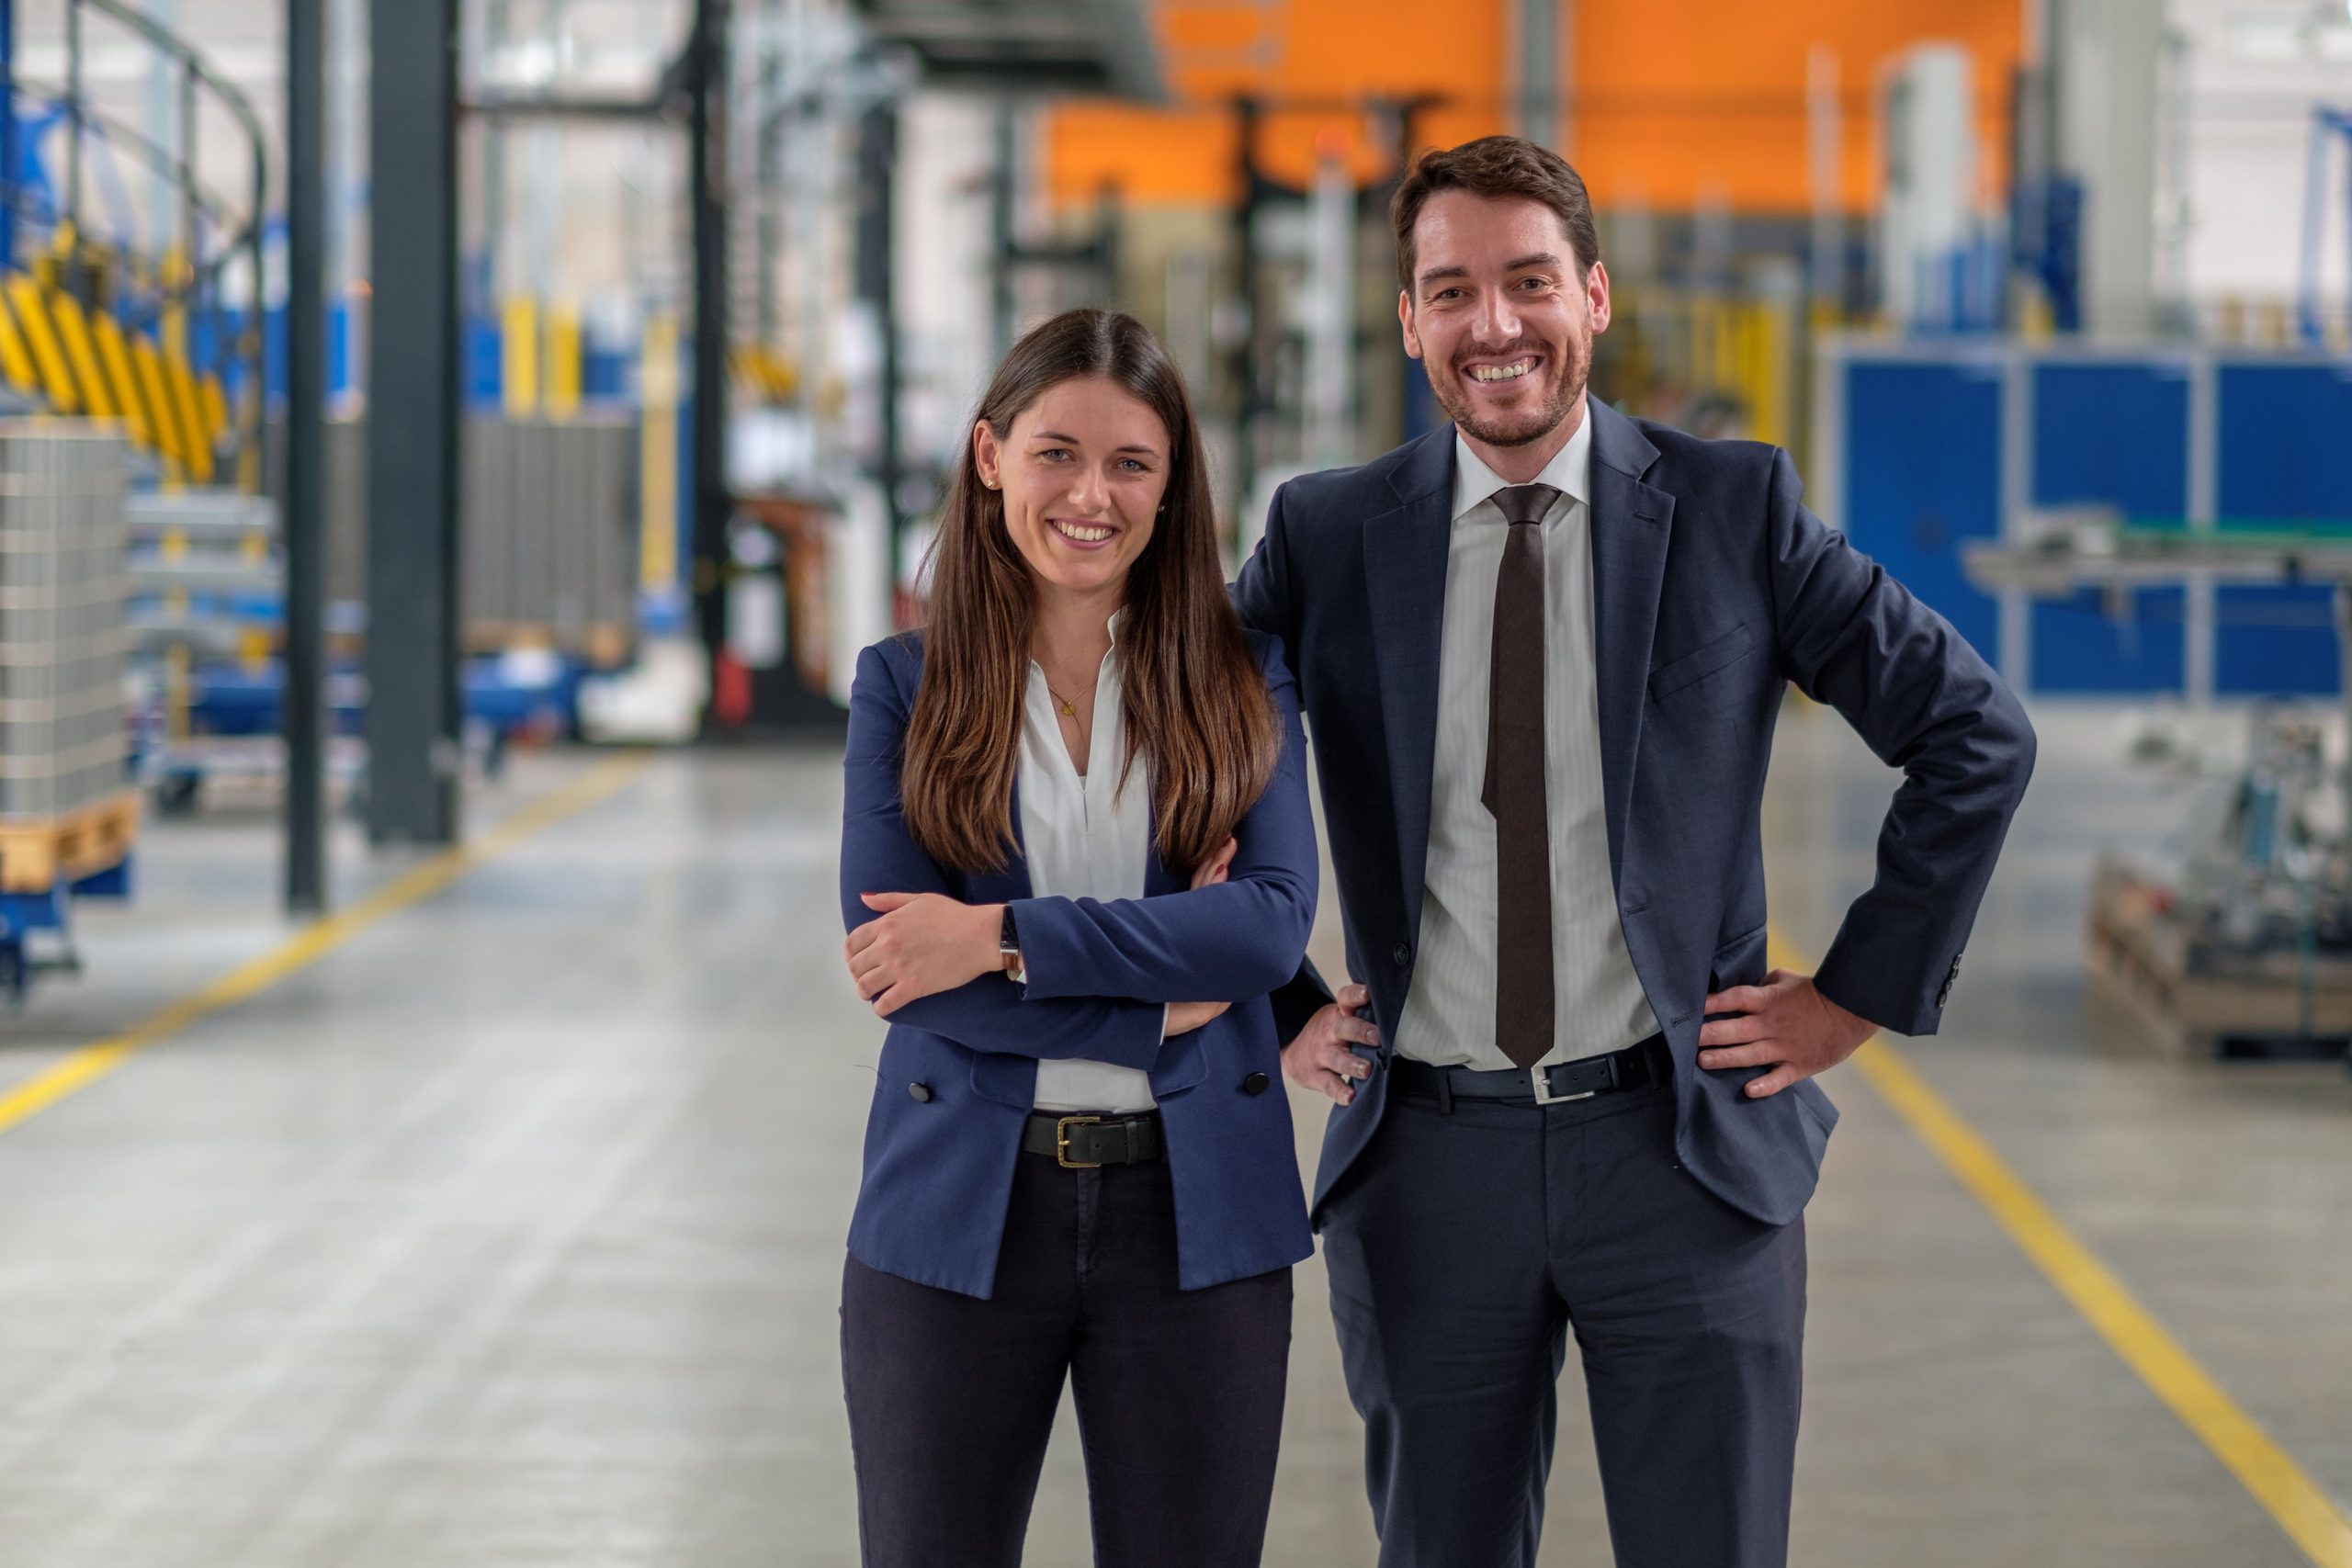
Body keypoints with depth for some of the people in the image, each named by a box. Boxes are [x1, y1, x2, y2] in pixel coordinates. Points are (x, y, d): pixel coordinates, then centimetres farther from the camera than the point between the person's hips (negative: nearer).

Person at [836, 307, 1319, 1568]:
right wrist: (1156, 1000, -13)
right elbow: (888, 962, -8)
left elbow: (1276, 920, -11)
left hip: (1194, 1214, 0)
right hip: (959, 1211, 0)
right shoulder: (903, 686, 2)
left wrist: (1004, 938, -16)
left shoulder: (1240, 678, 3)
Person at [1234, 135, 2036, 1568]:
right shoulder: (1327, 536, 3)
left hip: (1686, 1145, -1)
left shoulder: (1733, 509, -1)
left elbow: (1976, 739, 2)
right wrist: (1276, 1008, 6)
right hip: (1428, 1162, 2)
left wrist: (1859, 995, 0)